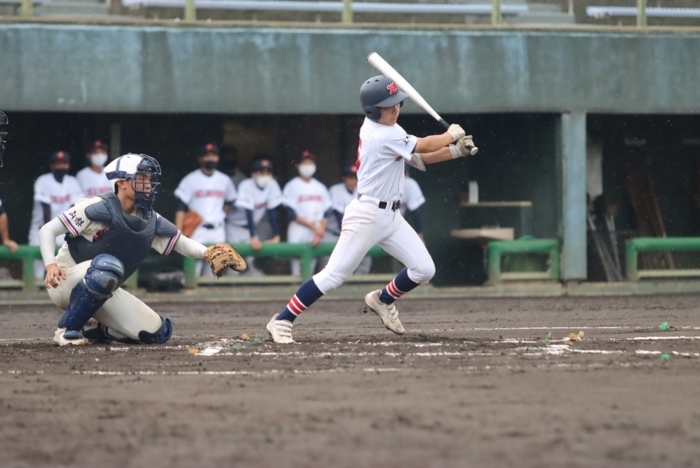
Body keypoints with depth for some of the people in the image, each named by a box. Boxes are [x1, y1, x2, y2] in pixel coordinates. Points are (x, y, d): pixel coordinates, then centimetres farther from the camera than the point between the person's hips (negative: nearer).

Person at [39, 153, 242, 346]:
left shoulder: (150, 221, 2)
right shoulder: (97, 208, -17)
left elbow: (180, 242, 6)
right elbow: (47, 230, -16)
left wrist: (205, 252, -16)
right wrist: (51, 265, -32)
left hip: (103, 294, 7)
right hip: (67, 281, -7)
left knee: (157, 332, -3)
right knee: (108, 265, -39)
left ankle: (92, 330, 12)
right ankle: (68, 329, -23)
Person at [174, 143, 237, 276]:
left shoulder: (224, 180, 8)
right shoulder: (191, 180, -4)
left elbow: (230, 201, 25)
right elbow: (181, 208, -8)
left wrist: (221, 215, 9)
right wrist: (178, 233, -16)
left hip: (217, 231, 4)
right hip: (197, 231, -4)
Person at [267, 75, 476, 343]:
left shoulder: (381, 128, 10)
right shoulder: (383, 135, -19)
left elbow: (418, 158, 13)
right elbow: (423, 147, -13)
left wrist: (456, 151, 2)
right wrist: (451, 135, 4)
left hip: (390, 216, 9)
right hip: (367, 216, -9)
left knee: (424, 269, 3)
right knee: (333, 275, -9)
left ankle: (383, 300, 27)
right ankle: (282, 320, -3)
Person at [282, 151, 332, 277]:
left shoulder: (320, 187, 12)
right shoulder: (292, 186, -1)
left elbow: (326, 214, 8)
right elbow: (292, 214, -8)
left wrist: (319, 232, -7)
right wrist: (314, 227, -13)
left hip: (316, 234, 4)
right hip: (298, 234, -4)